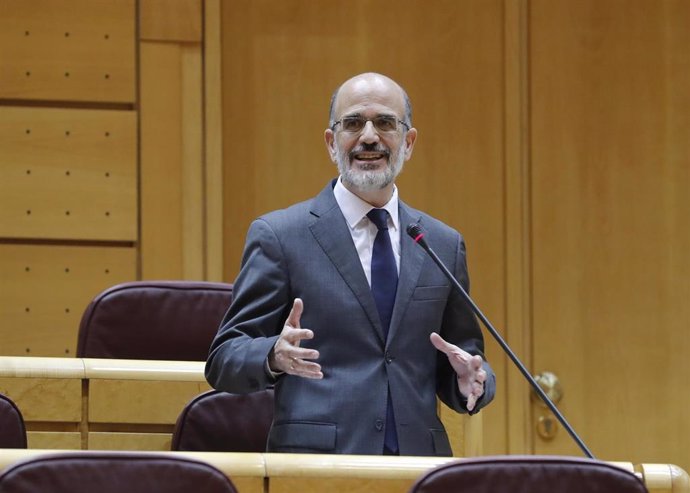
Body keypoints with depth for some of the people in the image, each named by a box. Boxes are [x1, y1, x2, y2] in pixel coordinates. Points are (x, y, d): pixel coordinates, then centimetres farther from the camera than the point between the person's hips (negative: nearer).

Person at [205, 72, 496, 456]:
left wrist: (471, 379, -6)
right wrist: (275, 356, -21)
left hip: (418, 463, 5)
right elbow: (223, 360, 0)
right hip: (316, 466, -5)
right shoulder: (278, 236, 2)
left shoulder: (445, 245, 13)